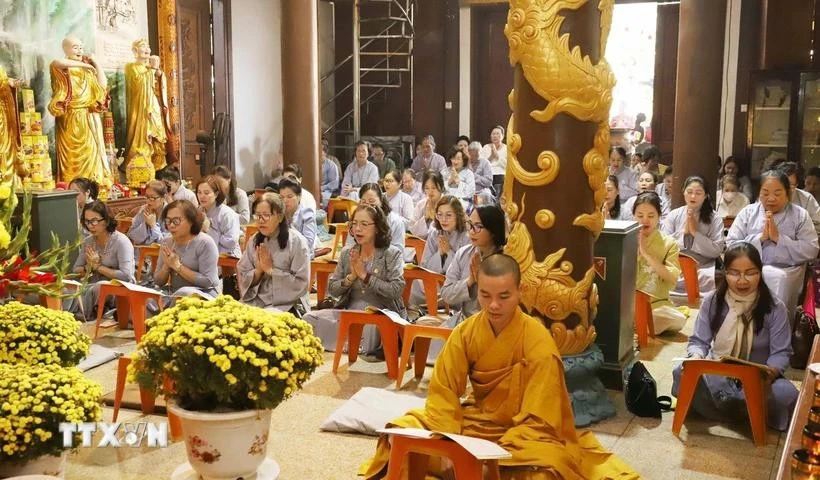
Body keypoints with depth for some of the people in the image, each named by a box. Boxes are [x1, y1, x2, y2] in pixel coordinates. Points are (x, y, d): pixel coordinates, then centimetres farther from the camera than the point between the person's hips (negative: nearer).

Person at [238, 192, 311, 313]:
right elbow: (243, 280, 8)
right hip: (256, 302, 5)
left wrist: (270, 270, -13)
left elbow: (301, 284, -14)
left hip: (287, 305, -5)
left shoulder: (296, 241, -9)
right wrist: (258, 271, -11)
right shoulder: (254, 241, 6)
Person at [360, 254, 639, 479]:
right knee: (403, 430, -14)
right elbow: (443, 392, -8)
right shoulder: (466, 332, -10)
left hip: (525, 432, -3)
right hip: (475, 420, 4)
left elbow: (537, 421, -21)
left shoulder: (539, 344, -22)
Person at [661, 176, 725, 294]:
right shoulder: (673, 215, 9)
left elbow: (716, 251, -6)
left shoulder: (715, 219, 5)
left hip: (703, 267, -1)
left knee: (712, 279, -32)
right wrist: (683, 232, -9)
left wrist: (695, 232, -11)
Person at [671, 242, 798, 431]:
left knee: (786, 394, -33)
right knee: (682, 373, -29)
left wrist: (771, 371, -32)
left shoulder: (775, 307, -8)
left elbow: (781, 352, -8)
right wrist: (696, 357, -27)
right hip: (716, 376, 1)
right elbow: (698, 341, -2)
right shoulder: (712, 301, -4)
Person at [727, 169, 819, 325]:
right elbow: (731, 245, -1)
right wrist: (760, 238, -12)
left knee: (778, 278, -31)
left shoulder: (800, 215, 5)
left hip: (786, 273, 0)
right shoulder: (748, 212, 7)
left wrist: (778, 238, -12)